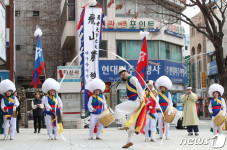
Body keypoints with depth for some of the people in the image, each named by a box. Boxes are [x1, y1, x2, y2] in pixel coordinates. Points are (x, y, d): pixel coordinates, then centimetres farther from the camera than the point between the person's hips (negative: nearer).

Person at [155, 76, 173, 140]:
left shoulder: (168, 93, 10)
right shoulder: (158, 94, 8)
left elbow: (170, 102, 8)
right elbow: (156, 101, -4)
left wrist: (170, 109, -3)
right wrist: (157, 107, -22)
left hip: (166, 110, 0)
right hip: (160, 110, 0)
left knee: (166, 122, -3)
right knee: (160, 122, -2)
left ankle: (167, 135, 0)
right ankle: (161, 135, 4)